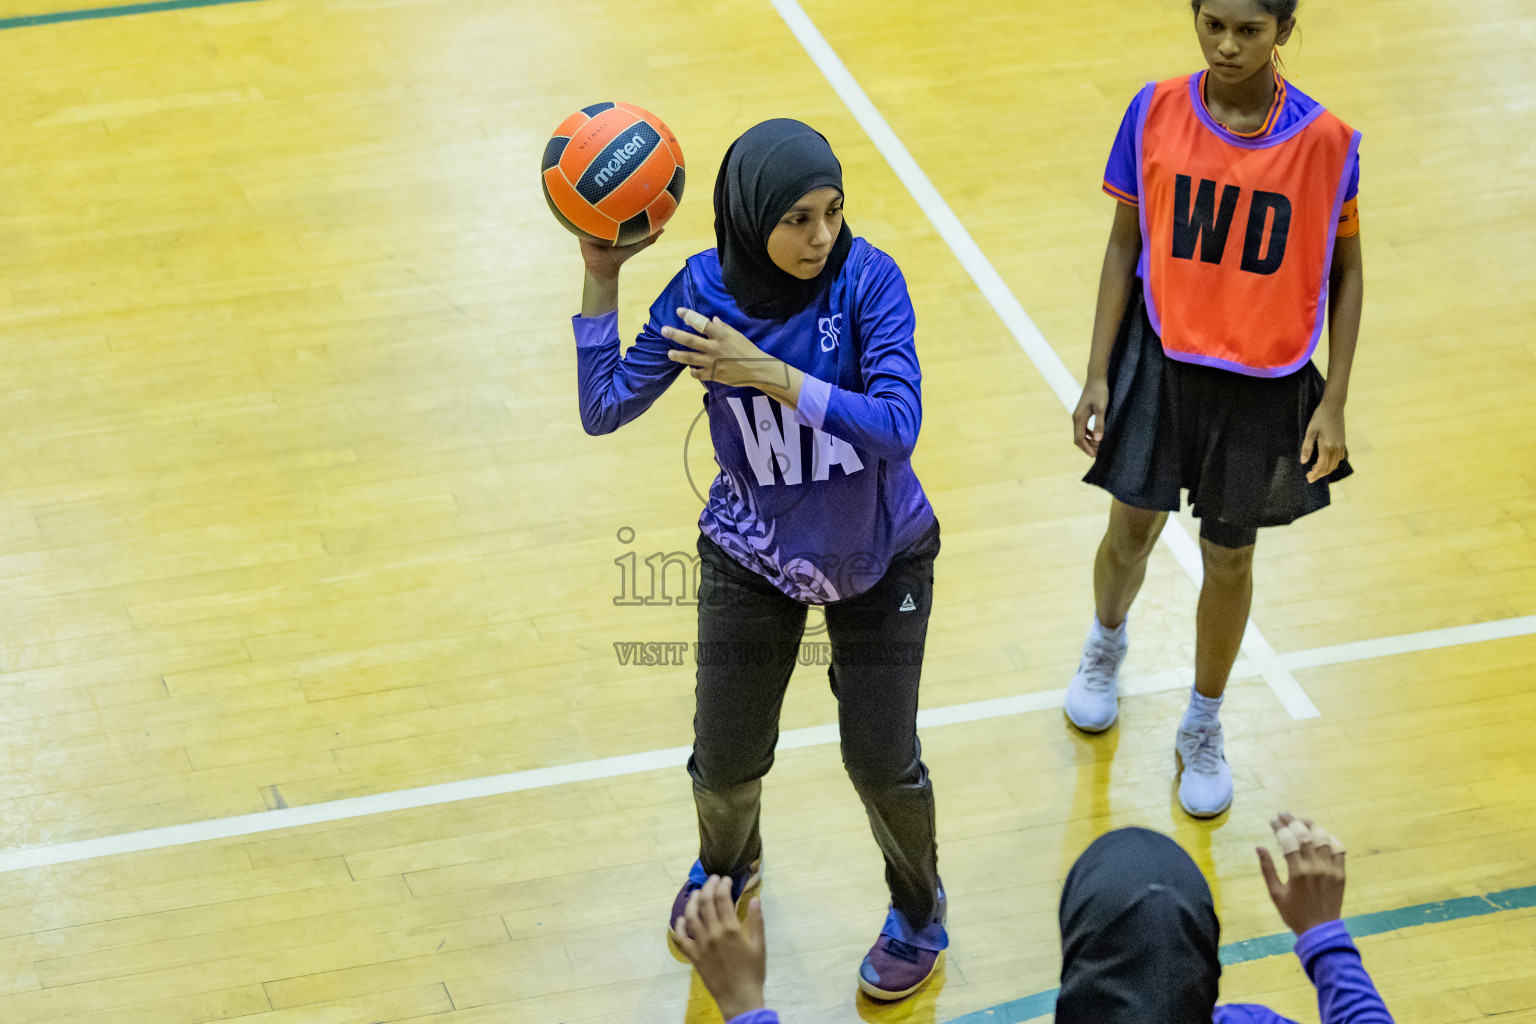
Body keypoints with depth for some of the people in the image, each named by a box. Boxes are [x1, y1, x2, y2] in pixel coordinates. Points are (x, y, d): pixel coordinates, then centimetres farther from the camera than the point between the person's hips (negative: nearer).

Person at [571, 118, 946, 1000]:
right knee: (727, 763, 10)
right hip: (754, 558, 2)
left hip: (879, 559, -2)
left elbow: (897, 426, -33)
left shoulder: (867, 279, -24)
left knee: (882, 762, 7)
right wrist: (601, 278, -20)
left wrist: (768, 373, -38)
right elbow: (605, 409, -13)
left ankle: (919, 909, 39)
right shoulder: (705, 289, -17)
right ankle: (729, 864, 47)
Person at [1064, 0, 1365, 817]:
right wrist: (1098, 374, -3)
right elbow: (1125, 243, -2)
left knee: (1228, 557, 13)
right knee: (1131, 528, 14)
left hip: (1264, 383, -1)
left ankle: (1203, 726, 38)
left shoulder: (1325, 142, -16)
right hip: (1160, 360, 1)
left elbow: (1344, 270, -4)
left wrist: (1334, 402, -6)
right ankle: (1106, 641, 50)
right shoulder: (1156, 113, -12)